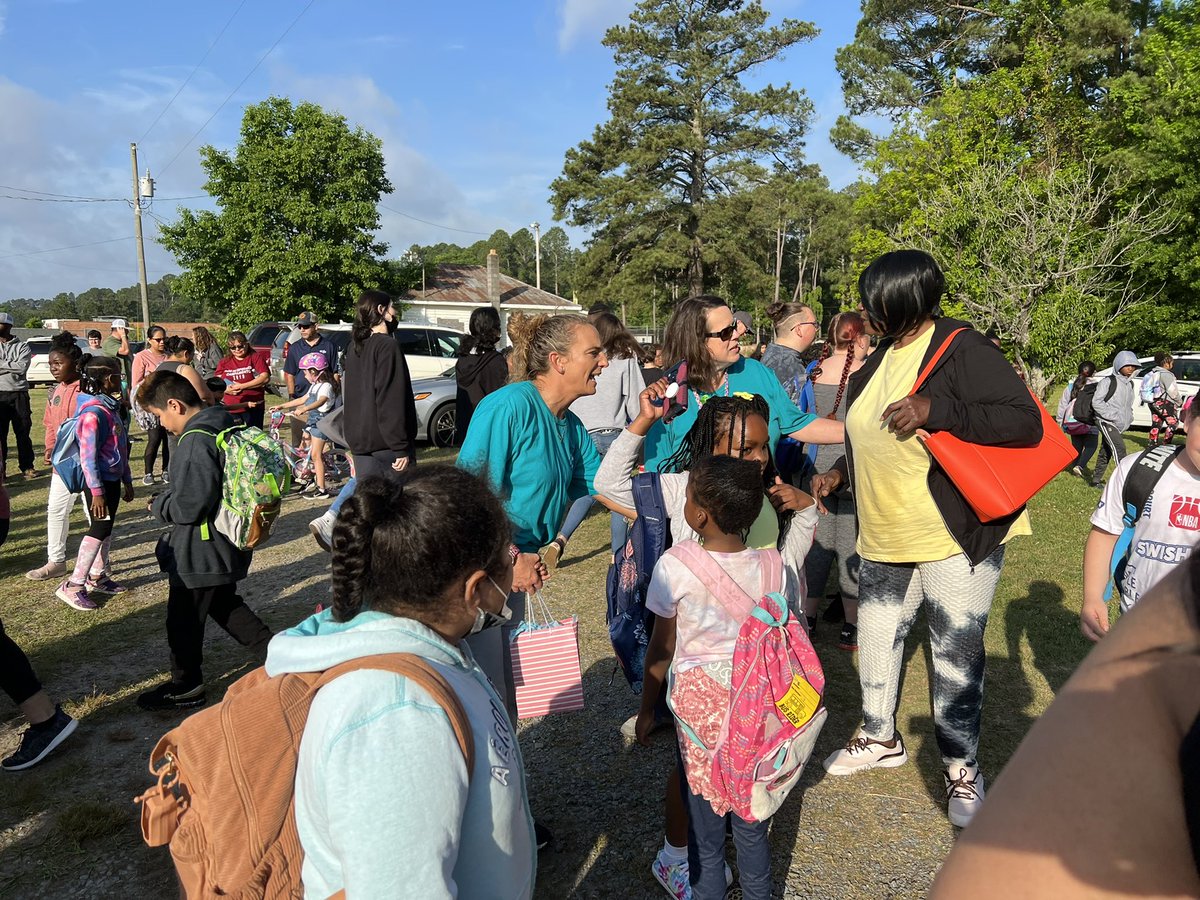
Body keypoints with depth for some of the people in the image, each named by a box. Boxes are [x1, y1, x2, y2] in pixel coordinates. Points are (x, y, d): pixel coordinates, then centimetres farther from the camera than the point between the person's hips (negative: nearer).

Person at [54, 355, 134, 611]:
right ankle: (73, 585, 0)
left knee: (106, 527, 15)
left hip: (113, 478, 9)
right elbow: (87, 457, -22)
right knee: (99, 528, -7)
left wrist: (127, 481, 20)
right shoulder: (94, 413, -20)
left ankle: (97, 576, 27)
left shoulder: (111, 407, 9)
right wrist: (96, 492, -22)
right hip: (100, 481, -9)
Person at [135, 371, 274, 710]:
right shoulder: (224, 426, 4)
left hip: (200, 552, -10)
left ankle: (186, 686, 26)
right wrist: (167, 499, 13)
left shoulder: (196, 440, -25)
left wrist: (158, 504, -7)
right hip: (225, 544, 10)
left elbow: (188, 506, -27)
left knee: (184, 620, 9)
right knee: (223, 603, 26)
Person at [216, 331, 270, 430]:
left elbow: (265, 378, -10)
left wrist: (241, 386, -13)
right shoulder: (224, 362, 14)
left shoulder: (255, 358, 3)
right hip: (230, 408, 3)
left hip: (253, 407, -3)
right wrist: (226, 389, -9)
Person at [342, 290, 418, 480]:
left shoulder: (354, 347, 13)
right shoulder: (388, 346, -13)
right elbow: (393, 401, -19)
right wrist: (402, 448, -19)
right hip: (384, 444, -8)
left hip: (358, 442, 8)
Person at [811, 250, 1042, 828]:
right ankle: (880, 737, 38)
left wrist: (936, 408, -31)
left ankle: (961, 767, 26)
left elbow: (1026, 422, -24)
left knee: (957, 656, 6)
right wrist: (840, 472, 9)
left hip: (956, 540, -7)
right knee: (876, 640, 17)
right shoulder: (881, 359, 8)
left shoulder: (962, 350, -16)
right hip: (885, 539, 8)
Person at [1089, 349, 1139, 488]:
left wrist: (1128, 419, 9)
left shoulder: (1130, 384, 12)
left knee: (1105, 452, 11)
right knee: (1119, 448, -18)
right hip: (1107, 422, -7)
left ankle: (1096, 480, 18)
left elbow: (1129, 404, 24)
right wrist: (1112, 416, -18)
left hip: (1120, 425, 8)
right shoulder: (1108, 382, -10)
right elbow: (1096, 402, -14)